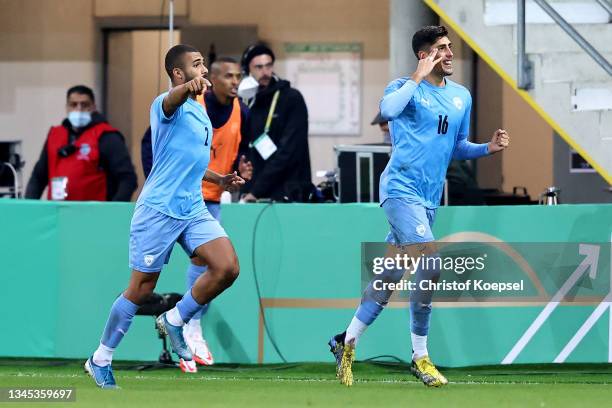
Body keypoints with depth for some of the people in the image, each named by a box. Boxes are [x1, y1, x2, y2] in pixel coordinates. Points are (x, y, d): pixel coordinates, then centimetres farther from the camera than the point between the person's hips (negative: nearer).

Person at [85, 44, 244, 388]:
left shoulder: (201, 114, 16)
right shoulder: (168, 105, -11)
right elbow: (171, 101, -39)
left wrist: (220, 179, 18)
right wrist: (187, 88, -61)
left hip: (194, 209, 7)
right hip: (159, 209, -7)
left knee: (228, 268, -14)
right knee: (141, 291, 0)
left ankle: (175, 321, 7)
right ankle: (100, 360, 17)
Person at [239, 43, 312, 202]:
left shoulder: (292, 99, -4)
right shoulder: (249, 106, 14)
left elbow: (288, 150, -12)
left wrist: (257, 190, -16)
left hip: (288, 195, -5)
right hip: (254, 197, 5)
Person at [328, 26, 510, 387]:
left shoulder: (461, 96, 14)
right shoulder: (406, 87, -5)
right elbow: (387, 110, -28)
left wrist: (488, 148, 6)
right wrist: (418, 78, -20)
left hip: (429, 198, 7)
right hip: (401, 189, -7)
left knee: (390, 276, 10)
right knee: (430, 265, -20)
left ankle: (347, 342, 22)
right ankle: (420, 357, -11)